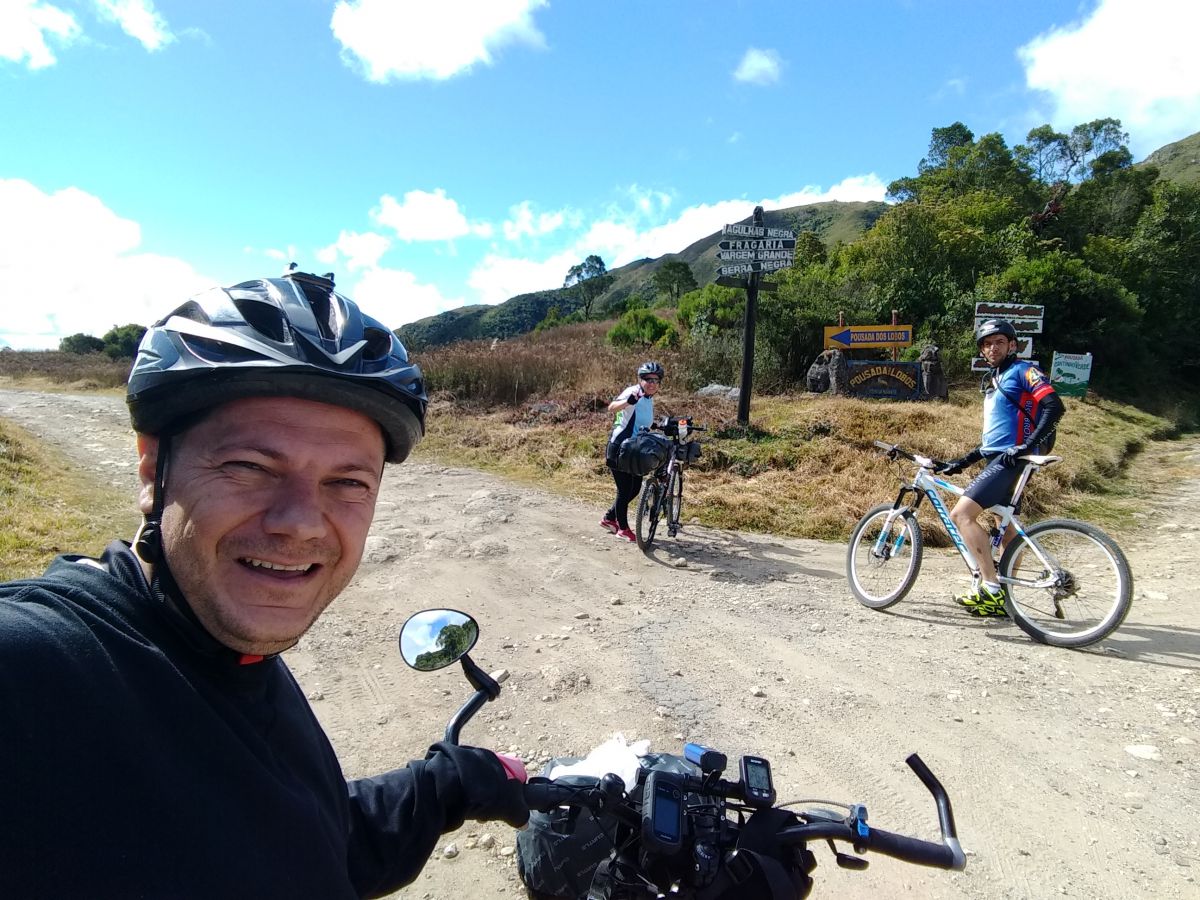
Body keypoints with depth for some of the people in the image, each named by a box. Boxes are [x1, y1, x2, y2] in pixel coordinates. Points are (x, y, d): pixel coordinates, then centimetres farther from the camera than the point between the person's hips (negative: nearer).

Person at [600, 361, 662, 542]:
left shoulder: (649, 399, 10)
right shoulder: (633, 392, -17)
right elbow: (612, 407, -38)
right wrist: (627, 401, -55)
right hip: (619, 448, -9)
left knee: (635, 487, 14)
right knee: (624, 489, -2)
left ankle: (609, 518, 30)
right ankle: (623, 529, 15)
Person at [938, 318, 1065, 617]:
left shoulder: (1023, 371, -3)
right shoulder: (992, 381, 24)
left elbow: (1054, 407, -17)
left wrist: (1025, 446, -26)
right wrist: (962, 462, 20)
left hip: (1011, 459, -10)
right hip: (998, 459, 10)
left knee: (961, 514, -20)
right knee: (1007, 530, 14)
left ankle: (990, 587, -19)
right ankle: (1002, 598, 20)